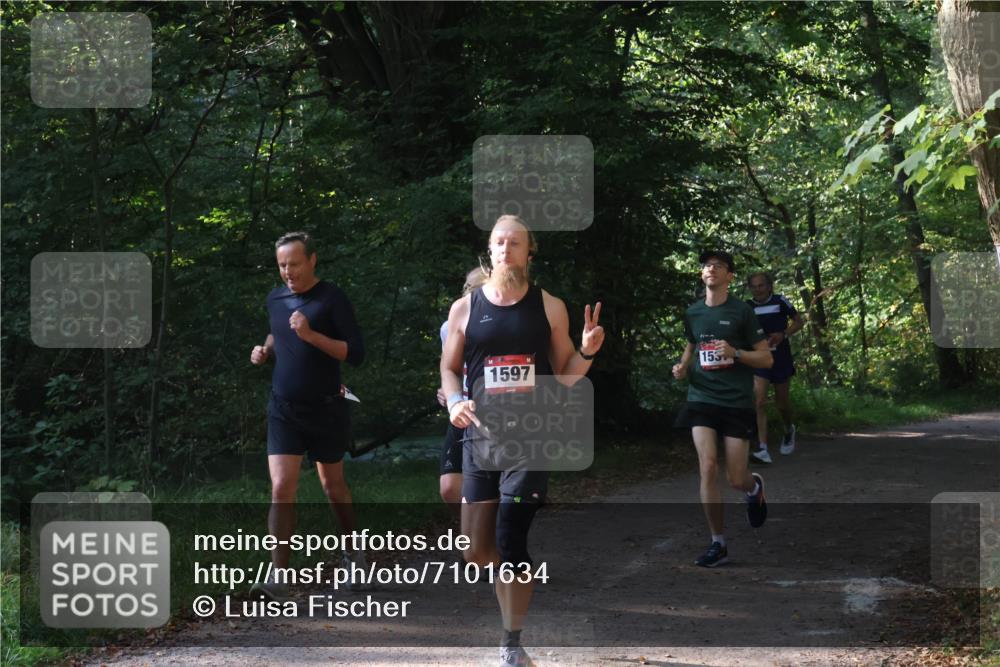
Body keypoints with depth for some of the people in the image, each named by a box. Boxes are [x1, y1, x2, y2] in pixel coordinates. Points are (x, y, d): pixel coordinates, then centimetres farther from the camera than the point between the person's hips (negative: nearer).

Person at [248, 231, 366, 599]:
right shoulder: (275, 299, 5)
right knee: (281, 489, -11)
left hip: (325, 408, -3)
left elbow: (356, 353, -16)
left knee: (332, 483, 15)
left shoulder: (332, 299, -11)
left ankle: (353, 549, 39)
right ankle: (278, 577, -14)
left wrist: (311, 335, -26)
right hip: (283, 408, 3)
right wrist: (265, 351, 4)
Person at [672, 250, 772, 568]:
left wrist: (735, 353, -19)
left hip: (736, 402, -3)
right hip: (701, 399, 3)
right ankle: (718, 544, -2)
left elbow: (766, 359, -2)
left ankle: (754, 487, 38)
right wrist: (683, 365, 6)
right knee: (707, 467, -13)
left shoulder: (741, 312, -4)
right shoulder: (693, 312, 8)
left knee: (736, 480, -2)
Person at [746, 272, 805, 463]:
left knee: (781, 402, 11)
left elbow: (799, 322, 3)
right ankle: (762, 449, -18)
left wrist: (783, 334, -13)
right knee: (759, 401, -14)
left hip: (781, 357, -1)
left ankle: (789, 430, 45)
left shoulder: (780, 302, -5)